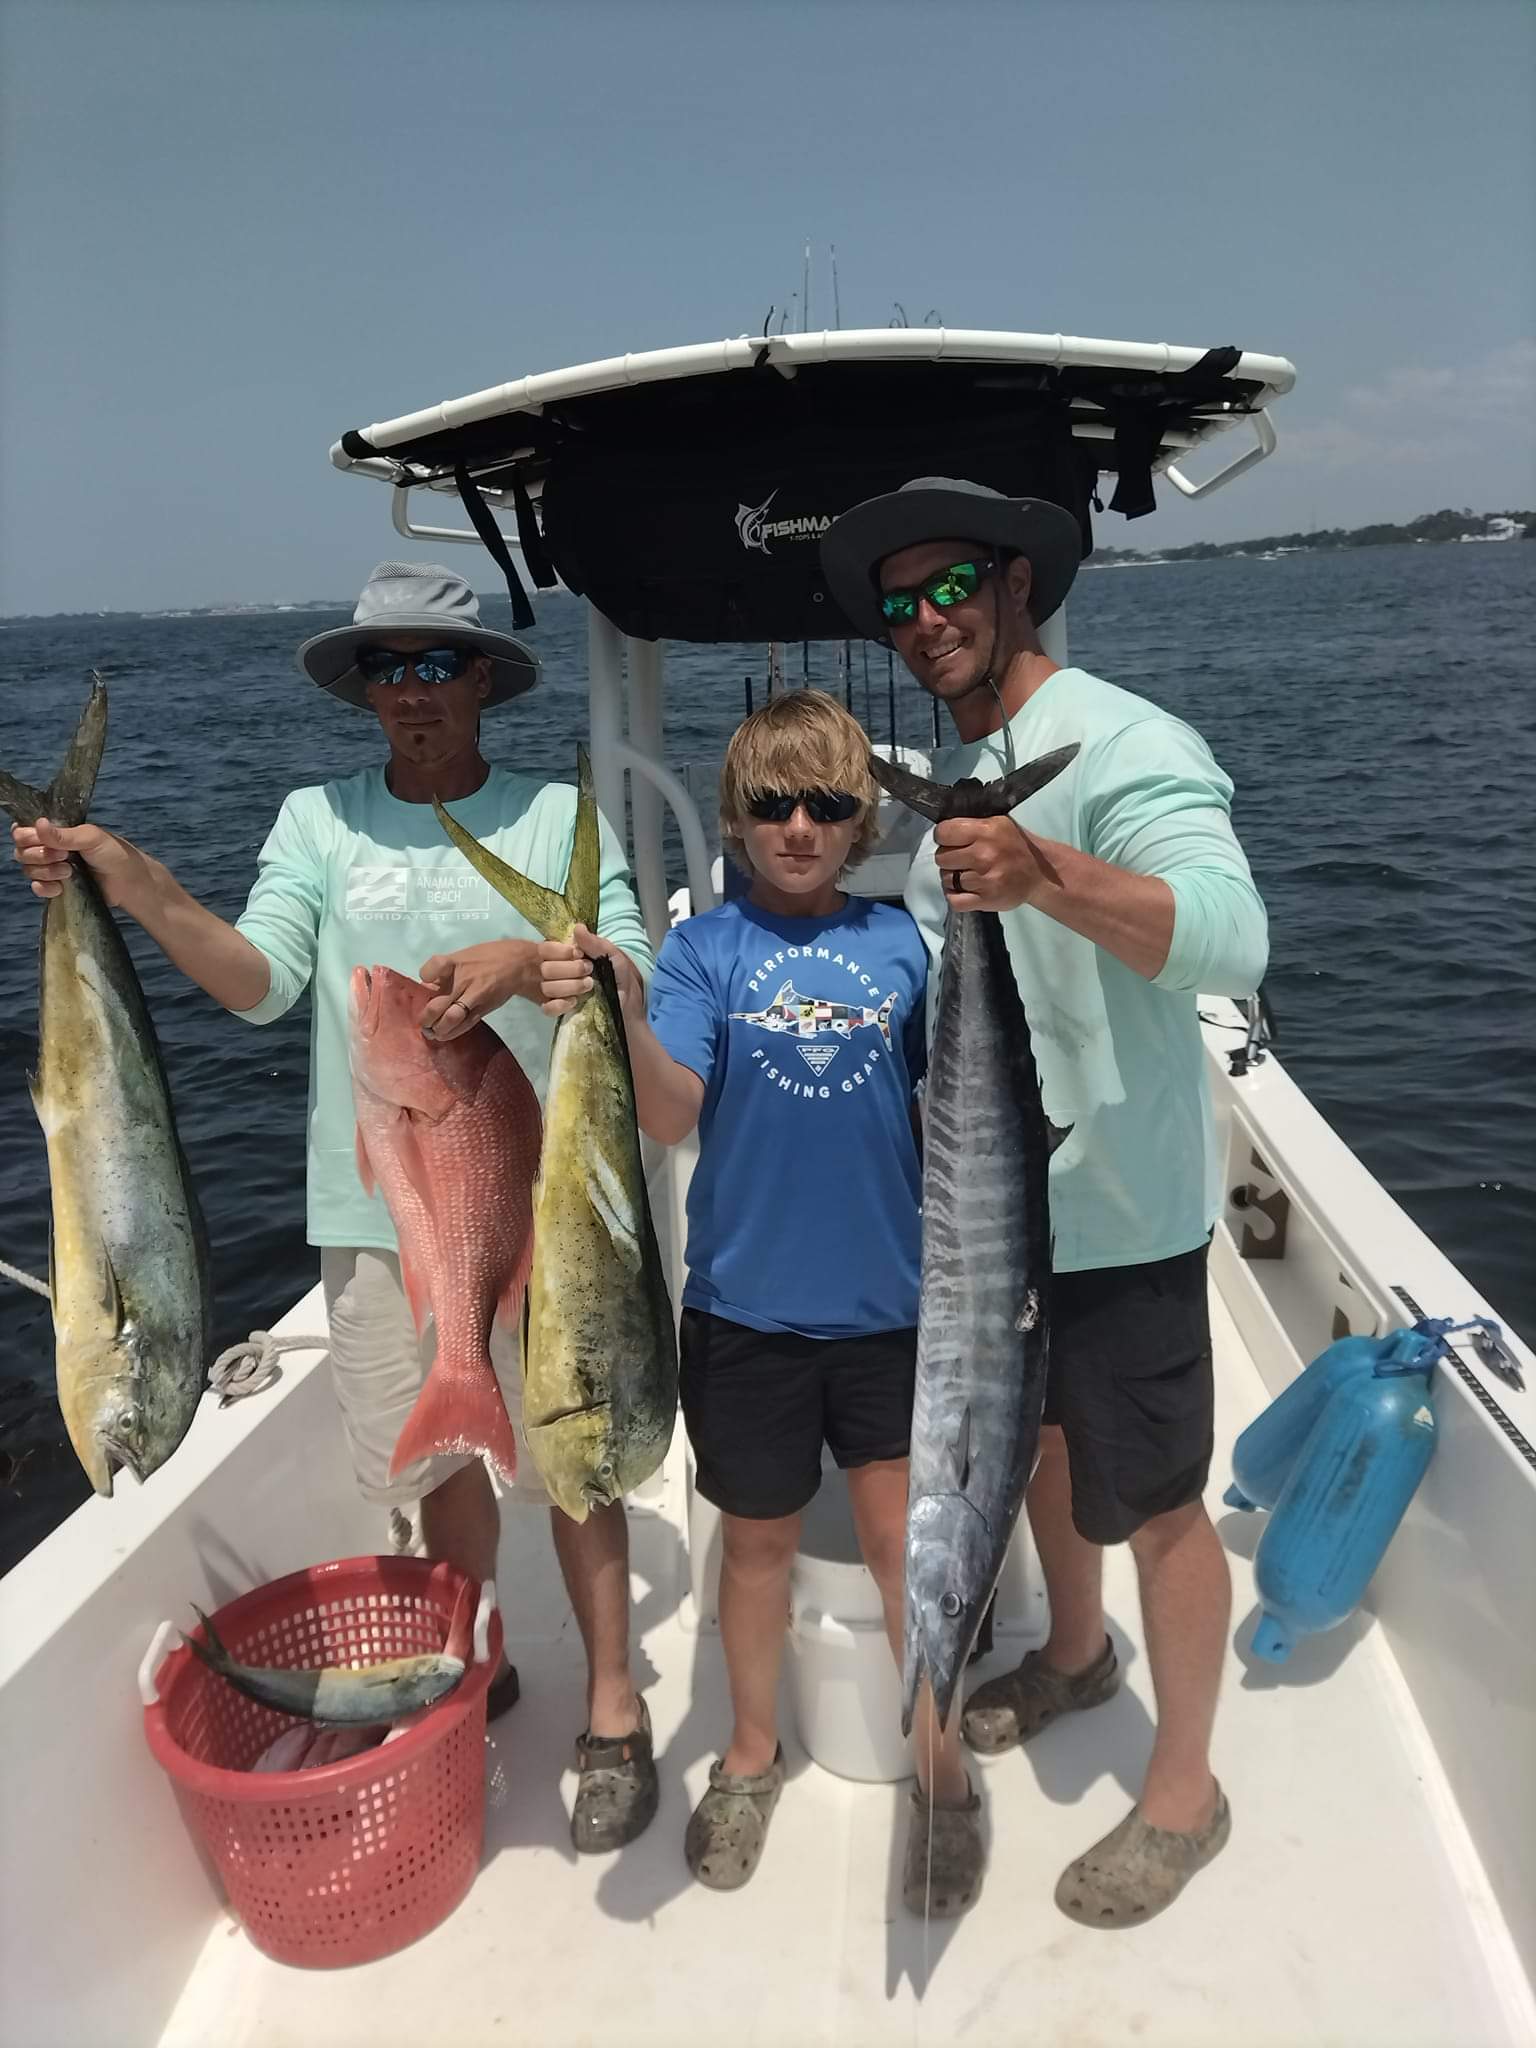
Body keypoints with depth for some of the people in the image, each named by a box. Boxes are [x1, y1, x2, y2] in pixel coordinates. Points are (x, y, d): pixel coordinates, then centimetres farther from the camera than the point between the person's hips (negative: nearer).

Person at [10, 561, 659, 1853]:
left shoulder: (554, 817, -3)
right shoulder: (319, 820, 3)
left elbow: (635, 979, -12)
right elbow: (258, 981, -9)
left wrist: (529, 962, -32)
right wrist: (139, 887, -25)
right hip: (376, 1209, 3)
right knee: (436, 1461, 18)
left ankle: (613, 1710, 28)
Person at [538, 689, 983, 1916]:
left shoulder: (900, 942, 0)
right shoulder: (705, 949, -8)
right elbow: (672, 1116, -21)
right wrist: (625, 1016, -39)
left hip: (888, 1300, 1)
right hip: (748, 1305, 0)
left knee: (902, 1534, 7)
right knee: (759, 1540, 17)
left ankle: (941, 1764, 33)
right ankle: (753, 1753, 41)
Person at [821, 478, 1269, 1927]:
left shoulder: (1121, 744, -19)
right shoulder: (944, 771, 7)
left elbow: (1233, 940, -35)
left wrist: (1049, 876, -50)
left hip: (1111, 1209, -8)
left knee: (1151, 1500, 8)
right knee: (1036, 1442, 25)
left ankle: (1183, 1790, 30)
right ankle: (1075, 1658, 50)